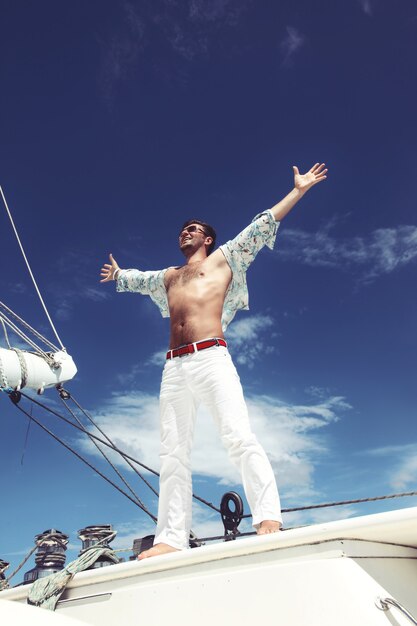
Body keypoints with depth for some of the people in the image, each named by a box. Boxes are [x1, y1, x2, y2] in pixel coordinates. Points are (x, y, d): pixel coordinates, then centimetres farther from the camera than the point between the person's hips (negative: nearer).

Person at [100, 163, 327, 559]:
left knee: (239, 437, -19)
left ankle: (269, 519, -20)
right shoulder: (169, 276, 31)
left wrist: (298, 190, 19)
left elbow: (262, 226, 18)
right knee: (173, 454, -1)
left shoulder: (223, 259, 18)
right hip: (173, 367, 5)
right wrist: (118, 275, 69)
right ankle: (171, 538, 2)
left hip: (211, 357, -5)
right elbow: (138, 279, 52)